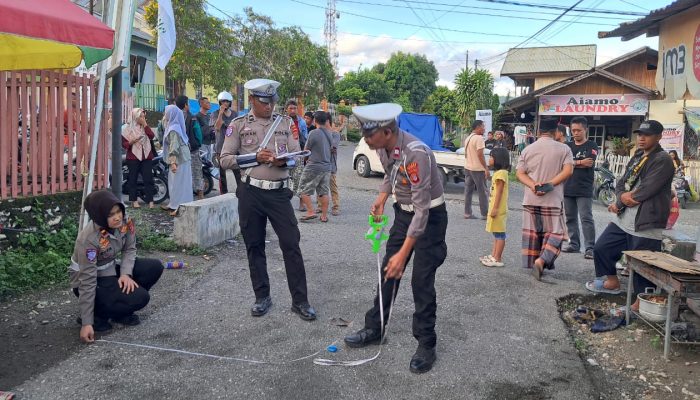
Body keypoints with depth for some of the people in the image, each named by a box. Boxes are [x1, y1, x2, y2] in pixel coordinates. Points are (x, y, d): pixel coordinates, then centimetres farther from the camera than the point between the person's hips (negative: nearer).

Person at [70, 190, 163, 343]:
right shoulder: (89, 239, -32)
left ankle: (120, 310, 4)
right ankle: (97, 315, -1)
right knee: (140, 297, -24)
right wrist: (87, 323, -28)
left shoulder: (125, 222, -17)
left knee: (155, 267, -8)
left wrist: (126, 273, -22)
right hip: (90, 279, -7)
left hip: (111, 269, 7)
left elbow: (129, 249, -1)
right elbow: (88, 281, -29)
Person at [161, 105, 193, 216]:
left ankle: (180, 208, -3)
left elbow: (174, 147, -25)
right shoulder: (172, 126, 13)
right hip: (181, 158, 10)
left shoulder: (173, 129, -17)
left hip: (179, 160, -10)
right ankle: (174, 205, 24)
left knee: (179, 183, -6)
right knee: (175, 182, 16)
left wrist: (173, 162, -29)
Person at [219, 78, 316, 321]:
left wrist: (283, 160, -13)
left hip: (279, 192, 1)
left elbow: (297, 155, 9)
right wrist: (255, 157, -14)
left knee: (291, 244, -2)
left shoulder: (285, 123, 9)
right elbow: (225, 160, -1)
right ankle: (262, 297, 22)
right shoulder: (239, 125, 3)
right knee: (254, 246, 8)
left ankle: (300, 301, 7)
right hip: (251, 193, 0)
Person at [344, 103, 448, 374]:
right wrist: (382, 199, -1)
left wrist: (404, 253, -29)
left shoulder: (416, 153, -33)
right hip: (404, 212, 8)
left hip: (429, 216, -7)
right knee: (388, 271, 12)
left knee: (422, 281, -5)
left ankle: (426, 345, 11)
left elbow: (422, 208, -31)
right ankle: (374, 329, 27)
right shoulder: (382, 147, -8)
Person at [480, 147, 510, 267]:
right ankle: (494, 255, 26)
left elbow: (499, 192, -20)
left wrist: (495, 208, -21)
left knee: (499, 234, -6)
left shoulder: (501, 173, -17)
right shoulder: (499, 172, 15)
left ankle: (497, 259, -2)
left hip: (498, 209, -11)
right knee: (497, 233, 17)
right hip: (495, 208, 11)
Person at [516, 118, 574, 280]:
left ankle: (533, 263, 16)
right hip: (552, 200, -3)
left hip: (530, 199, 3)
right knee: (554, 232, 3)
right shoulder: (563, 149, -2)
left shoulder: (527, 149, 6)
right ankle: (542, 260, -15)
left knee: (532, 232, 12)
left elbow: (520, 173, -1)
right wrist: (549, 185, -14)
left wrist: (533, 185, -13)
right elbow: (568, 170, -12)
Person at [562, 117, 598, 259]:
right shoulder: (567, 146, 14)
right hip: (567, 188, 5)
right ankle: (574, 244, 22)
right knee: (570, 218, 11)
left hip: (584, 190, -5)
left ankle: (590, 248, -6)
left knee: (586, 218, -8)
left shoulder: (591, 146, 1)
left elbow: (589, 163, -15)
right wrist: (580, 163, -10)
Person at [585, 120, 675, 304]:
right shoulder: (637, 157, 16)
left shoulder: (663, 160, -12)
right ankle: (612, 282, 36)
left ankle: (641, 303, 14)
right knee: (601, 248, 16)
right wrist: (622, 196, -10)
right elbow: (621, 183, 13)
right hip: (624, 219, 9)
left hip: (646, 223, -9)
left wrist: (620, 201, -8)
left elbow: (646, 190, -20)